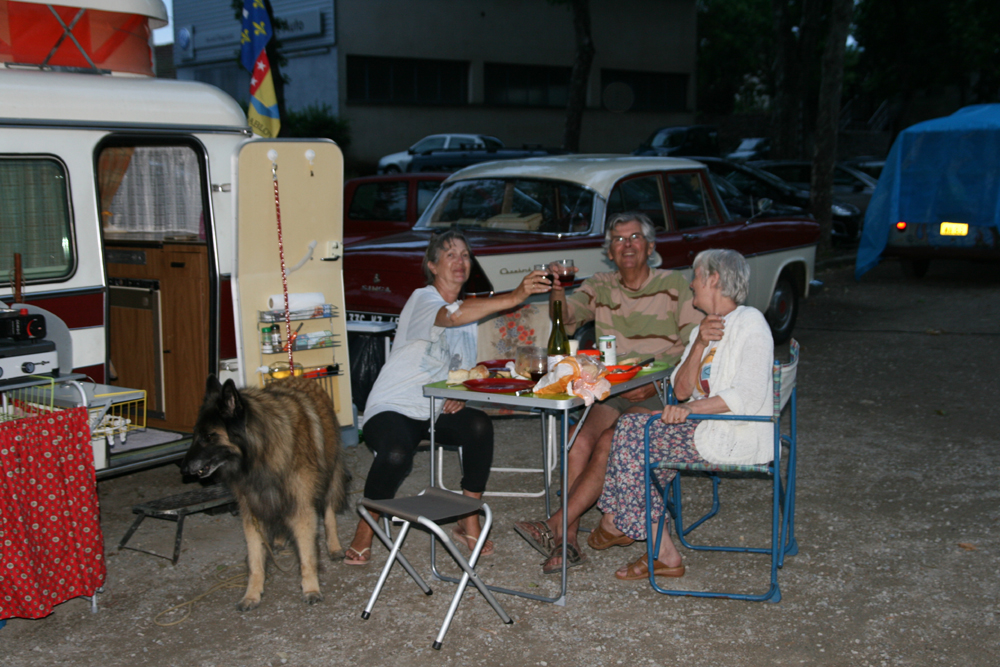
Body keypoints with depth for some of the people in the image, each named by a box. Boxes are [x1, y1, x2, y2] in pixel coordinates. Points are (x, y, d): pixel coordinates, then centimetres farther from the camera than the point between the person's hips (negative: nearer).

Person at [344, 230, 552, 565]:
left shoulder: (468, 308, 13)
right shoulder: (422, 300, -11)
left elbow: (466, 368, 20)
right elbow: (453, 315, -36)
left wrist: (460, 394, -4)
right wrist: (515, 297, -46)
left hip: (438, 411, 6)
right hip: (393, 407, -6)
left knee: (479, 426, -25)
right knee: (396, 454, -35)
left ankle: (468, 523, -13)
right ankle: (364, 532, -9)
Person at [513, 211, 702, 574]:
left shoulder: (674, 284, 3)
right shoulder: (600, 287, 13)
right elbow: (566, 317, -6)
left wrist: (655, 384, -14)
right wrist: (556, 292, -29)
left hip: (661, 394, -3)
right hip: (611, 391, 3)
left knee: (609, 444, -29)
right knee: (580, 440, -26)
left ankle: (555, 527, -27)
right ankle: (568, 543, -25)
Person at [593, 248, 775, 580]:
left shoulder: (749, 323, -12)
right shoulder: (705, 328, 16)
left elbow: (749, 397, -23)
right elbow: (681, 390, 5)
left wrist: (689, 409, -28)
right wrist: (700, 345, -9)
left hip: (736, 438, -9)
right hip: (705, 426, 9)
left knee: (633, 438, -13)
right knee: (632, 428, -6)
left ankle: (615, 524, 5)